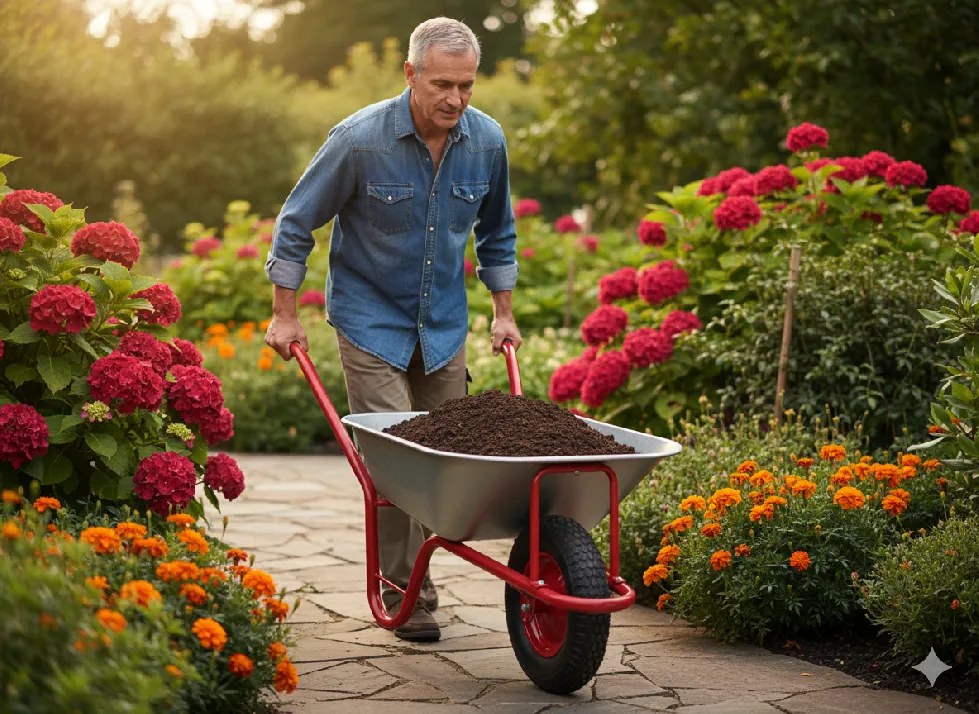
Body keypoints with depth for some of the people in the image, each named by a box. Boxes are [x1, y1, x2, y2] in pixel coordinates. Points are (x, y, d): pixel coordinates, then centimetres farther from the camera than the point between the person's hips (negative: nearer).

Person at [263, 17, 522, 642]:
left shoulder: (487, 141, -7)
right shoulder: (360, 140, -19)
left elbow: (496, 233, 11)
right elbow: (296, 223, -8)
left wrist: (504, 312, 11)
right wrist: (285, 316, -6)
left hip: (444, 325, 5)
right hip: (371, 319, -4)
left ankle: (412, 563, 27)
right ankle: (406, 591, 1)